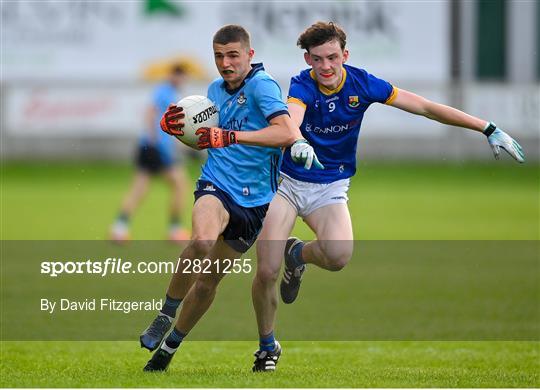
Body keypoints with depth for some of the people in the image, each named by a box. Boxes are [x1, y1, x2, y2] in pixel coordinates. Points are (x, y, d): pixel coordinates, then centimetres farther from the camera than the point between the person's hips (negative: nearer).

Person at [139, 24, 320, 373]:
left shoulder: (262, 85, -12)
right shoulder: (216, 89, 10)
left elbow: (287, 133, -28)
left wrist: (230, 136, -32)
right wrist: (178, 129, 5)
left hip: (254, 199, -2)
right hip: (216, 186, 2)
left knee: (209, 279, 7)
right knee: (202, 241, -32)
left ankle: (170, 345, 28)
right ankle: (165, 317, -15)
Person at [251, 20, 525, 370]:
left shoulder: (361, 83, -10)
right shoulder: (303, 86, -17)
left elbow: (425, 107, -7)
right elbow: (290, 119, -40)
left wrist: (488, 129, -9)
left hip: (330, 187, 2)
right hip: (286, 182, -2)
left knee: (339, 255, -28)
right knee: (266, 272, -13)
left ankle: (298, 254, 8)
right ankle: (267, 344, 14)